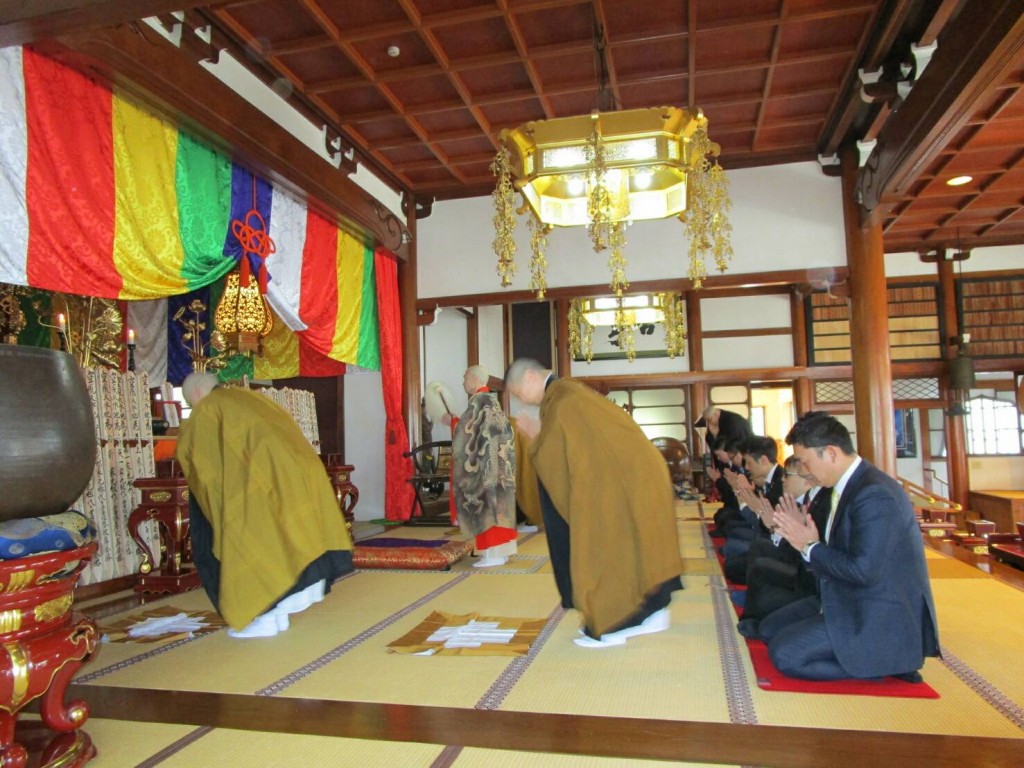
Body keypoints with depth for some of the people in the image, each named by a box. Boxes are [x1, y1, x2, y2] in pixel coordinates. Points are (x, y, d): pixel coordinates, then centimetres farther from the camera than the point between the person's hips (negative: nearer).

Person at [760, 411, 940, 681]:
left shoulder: (875, 494, -24)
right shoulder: (848, 485, 7)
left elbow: (863, 570, -30)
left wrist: (810, 548, -16)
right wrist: (798, 533, -2)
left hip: (881, 618, -10)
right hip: (850, 602, 10)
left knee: (785, 653, -18)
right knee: (770, 628, 11)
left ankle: (880, 664, -3)